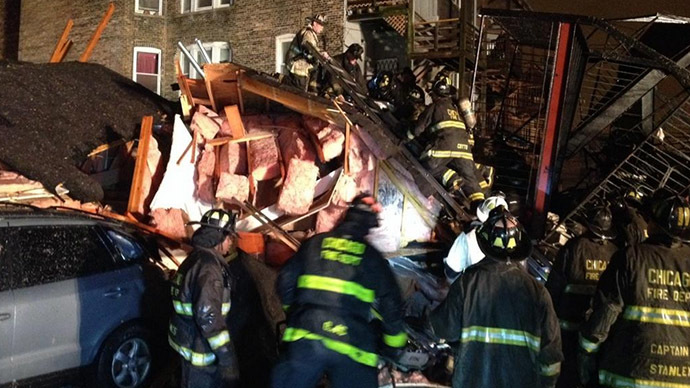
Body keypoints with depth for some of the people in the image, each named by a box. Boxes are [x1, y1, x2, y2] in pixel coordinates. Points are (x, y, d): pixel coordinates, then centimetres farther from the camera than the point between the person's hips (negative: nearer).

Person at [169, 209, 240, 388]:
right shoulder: (208, 267, -24)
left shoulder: (195, 258, 10)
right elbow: (208, 315, -30)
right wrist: (227, 357, -27)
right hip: (200, 347, -10)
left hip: (188, 338, 10)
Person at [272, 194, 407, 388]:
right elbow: (390, 305, 8)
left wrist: (293, 311, 31)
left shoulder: (314, 244, 9)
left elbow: (286, 282, 11)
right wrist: (394, 343, 22)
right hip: (353, 346, 0)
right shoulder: (373, 258, 7)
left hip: (305, 339, 1)